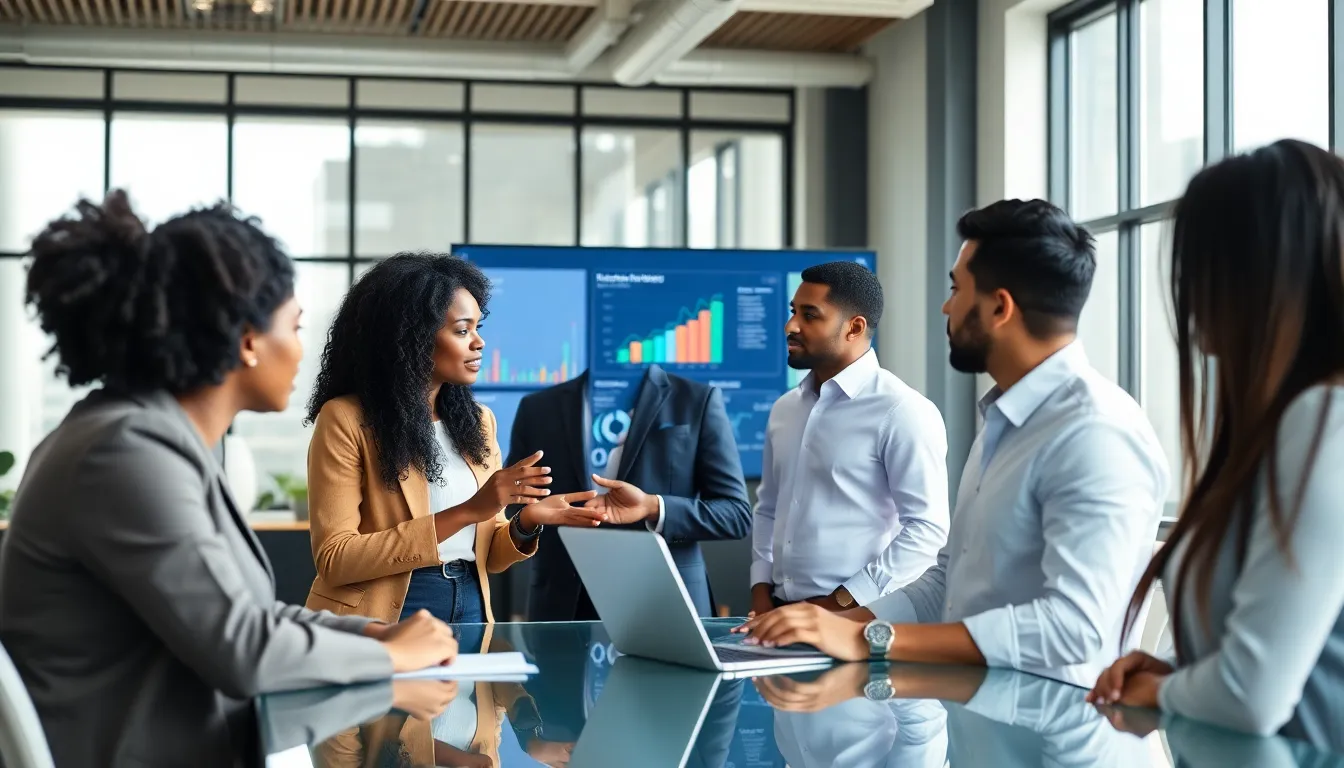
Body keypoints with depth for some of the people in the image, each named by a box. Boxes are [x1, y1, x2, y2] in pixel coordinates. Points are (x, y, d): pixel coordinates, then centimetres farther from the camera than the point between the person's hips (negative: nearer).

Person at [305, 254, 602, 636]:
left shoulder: (478, 421, 10)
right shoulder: (346, 421, -8)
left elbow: (487, 555, 13)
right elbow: (334, 559, -15)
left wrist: (525, 524, -9)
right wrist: (465, 512, -19)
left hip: (469, 614, 5)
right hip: (384, 623, -4)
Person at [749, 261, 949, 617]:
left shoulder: (902, 411, -10)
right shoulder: (785, 408, 11)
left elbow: (928, 529, -15)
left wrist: (839, 604, -15)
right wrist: (761, 592, 4)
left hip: (858, 619, -6)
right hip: (782, 612, 6)